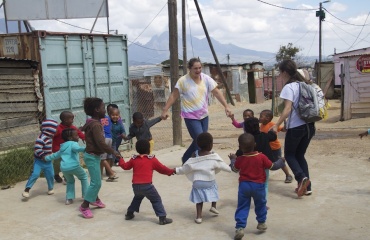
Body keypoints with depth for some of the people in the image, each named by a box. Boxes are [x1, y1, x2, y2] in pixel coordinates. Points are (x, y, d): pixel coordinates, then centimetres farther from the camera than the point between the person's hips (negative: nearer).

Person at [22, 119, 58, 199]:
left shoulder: (49, 137, 5)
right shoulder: (42, 138, -24)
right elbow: (37, 149, -29)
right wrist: (43, 156, -25)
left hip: (48, 160, 8)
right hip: (39, 160, -8)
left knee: (50, 175, 10)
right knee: (35, 174, -13)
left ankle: (51, 188, 28)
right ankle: (27, 190, -3)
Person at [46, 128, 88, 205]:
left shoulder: (62, 147, 25)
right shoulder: (73, 143, 2)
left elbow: (55, 155, 38)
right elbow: (76, 148, -22)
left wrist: (46, 158, 55)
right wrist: (85, 149, -39)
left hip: (64, 168, 6)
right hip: (74, 166, -6)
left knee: (70, 181, 29)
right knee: (84, 177, 19)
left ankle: (69, 198, 20)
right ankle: (86, 195, 17)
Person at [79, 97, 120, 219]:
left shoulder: (93, 122, 9)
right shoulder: (96, 125, -23)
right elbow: (101, 143, -28)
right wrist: (113, 152, -19)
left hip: (93, 155, 10)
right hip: (92, 156, -10)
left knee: (96, 180, 23)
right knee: (96, 182, -8)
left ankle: (95, 199, 40)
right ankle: (84, 206, -1)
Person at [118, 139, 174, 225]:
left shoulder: (134, 159, 9)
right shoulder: (152, 159, -1)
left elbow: (125, 166, 21)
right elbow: (162, 168, 5)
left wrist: (120, 160, 39)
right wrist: (171, 171, 20)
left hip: (135, 186, 5)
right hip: (147, 185, -5)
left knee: (137, 198, 32)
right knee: (156, 200, 3)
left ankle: (129, 213, 37)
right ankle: (162, 218, -4)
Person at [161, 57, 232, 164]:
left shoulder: (206, 78, -1)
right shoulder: (183, 81, -11)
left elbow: (217, 92, -2)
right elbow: (173, 96, -8)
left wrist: (226, 106, -9)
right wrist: (165, 110, -12)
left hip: (204, 115, 5)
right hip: (191, 116, -5)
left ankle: (186, 159, 35)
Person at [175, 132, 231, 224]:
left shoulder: (195, 155, -5)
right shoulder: (214, 156, -10)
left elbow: (186, 167, -3)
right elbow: (223, 166, -2)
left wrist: (176, 170, 9)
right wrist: (230, 168, 15)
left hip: (198, 182, 1)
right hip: (210, 182, -1)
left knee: (199, 199, 13)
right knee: (214, 187, 29)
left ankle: (199, 217, 11)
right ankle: (213, 206, 24)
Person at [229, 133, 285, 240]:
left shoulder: (239, 159, -6)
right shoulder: (261, 157, -12)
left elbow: (234, 169, 13)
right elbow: (272, 166, -1)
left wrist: (233, 159, 31)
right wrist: (281, 161, 18)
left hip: (244, 185, 1)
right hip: (258, 185, 0)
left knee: (242, 207, 5)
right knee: (260, 204, 22)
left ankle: (240, 228, -2)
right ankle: (261, 223, 34)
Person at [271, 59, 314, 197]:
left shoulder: (289, 87, -12)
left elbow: (287, 109, -21)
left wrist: (277, 125, -18)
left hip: (296, 127, -7)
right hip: (309, 126, 7)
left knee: (289, 155, 11)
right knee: (300, 155, 18)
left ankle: (301, 177, -12)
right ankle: (307, 187, 13)